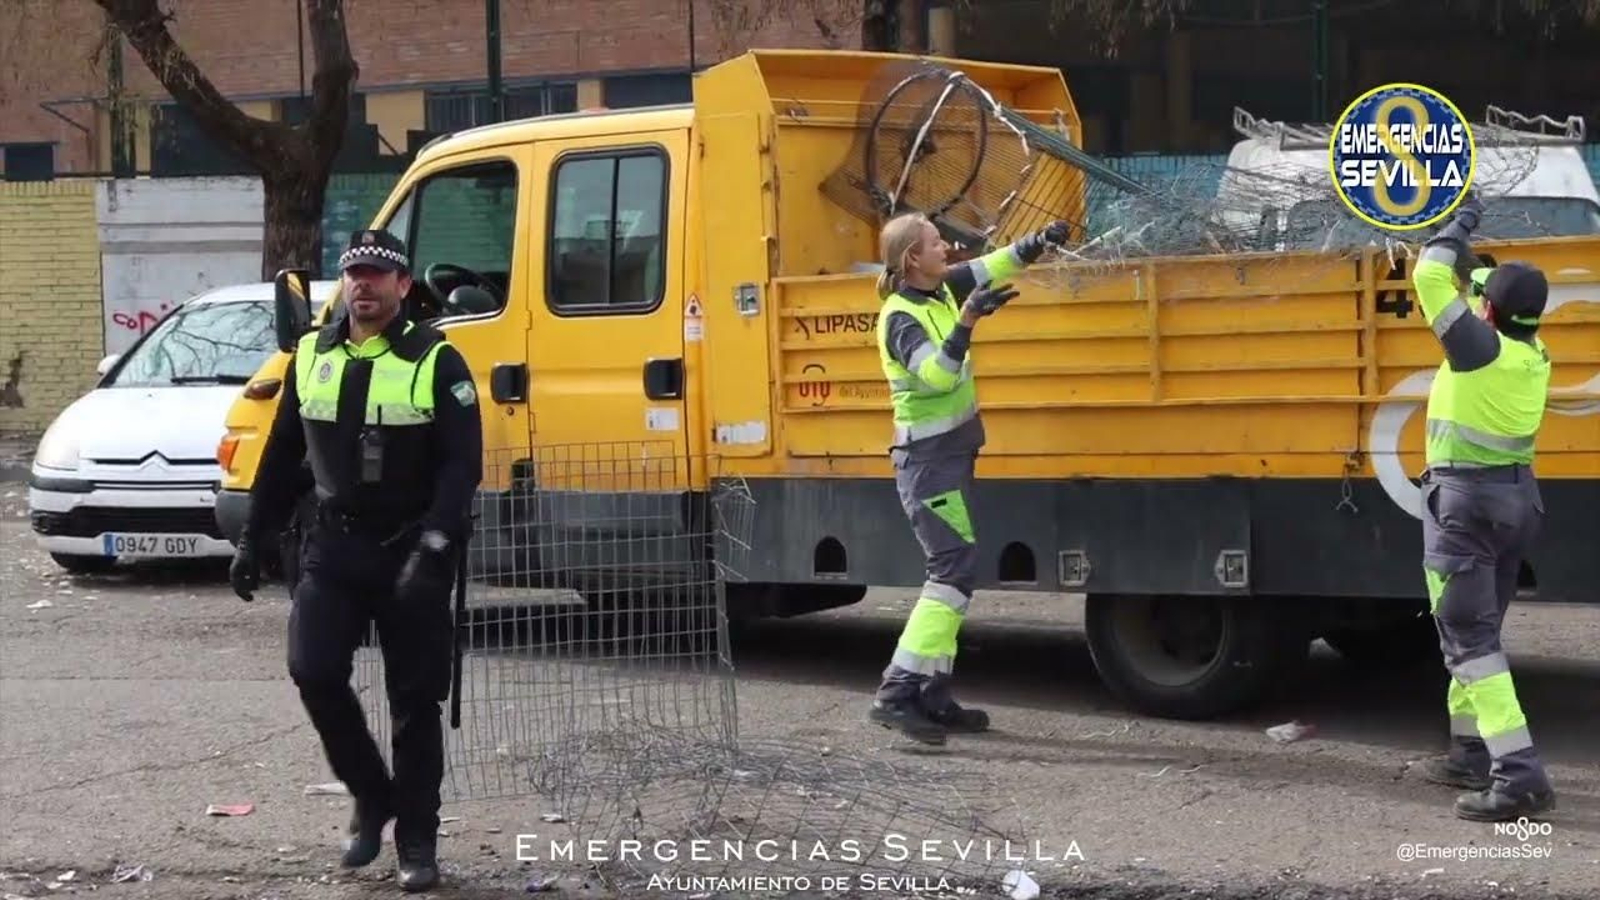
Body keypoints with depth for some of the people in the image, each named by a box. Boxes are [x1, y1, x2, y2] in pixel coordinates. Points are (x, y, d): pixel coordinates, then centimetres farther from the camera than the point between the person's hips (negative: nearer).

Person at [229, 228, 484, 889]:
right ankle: (370, 795, 12)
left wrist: (433, 547, -24)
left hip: (411, 552, -4)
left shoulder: (435, 362, -7)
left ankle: (416, 840, 13)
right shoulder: (311, 358, 8)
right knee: (314, 672, -11)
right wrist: (253, 538, 12)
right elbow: (281, 456, 15)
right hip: (334, 545, 4)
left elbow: (462, 465, -13)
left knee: (415, 699, 2)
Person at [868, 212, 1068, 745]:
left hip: (950, 457, 10)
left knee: (953, 570, 12)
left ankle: (932, 697, 16)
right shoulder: (901, 318, -18)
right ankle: (896, 694, -21)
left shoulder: (941, 291, 7)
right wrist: (966, 324, -44)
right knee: (955, 568, -17)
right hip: (928, 461, -10)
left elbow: (990, 268, 20)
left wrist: (1037, 244, 8)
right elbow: (935, 375, -34)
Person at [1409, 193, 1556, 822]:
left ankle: (1519, 776, -19)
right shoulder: (1533, 354, 5)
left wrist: (1459, 225, -1)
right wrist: (1469, 255, 24)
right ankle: (1472, 754, 29)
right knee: (1478, 627, 21)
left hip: (1464, 499, -8)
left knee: (1469, 637, -9)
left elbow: (1430, 278, -15)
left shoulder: (1480, 347, -17)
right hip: (1517, 498, 8)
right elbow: (1505, 299, 25)